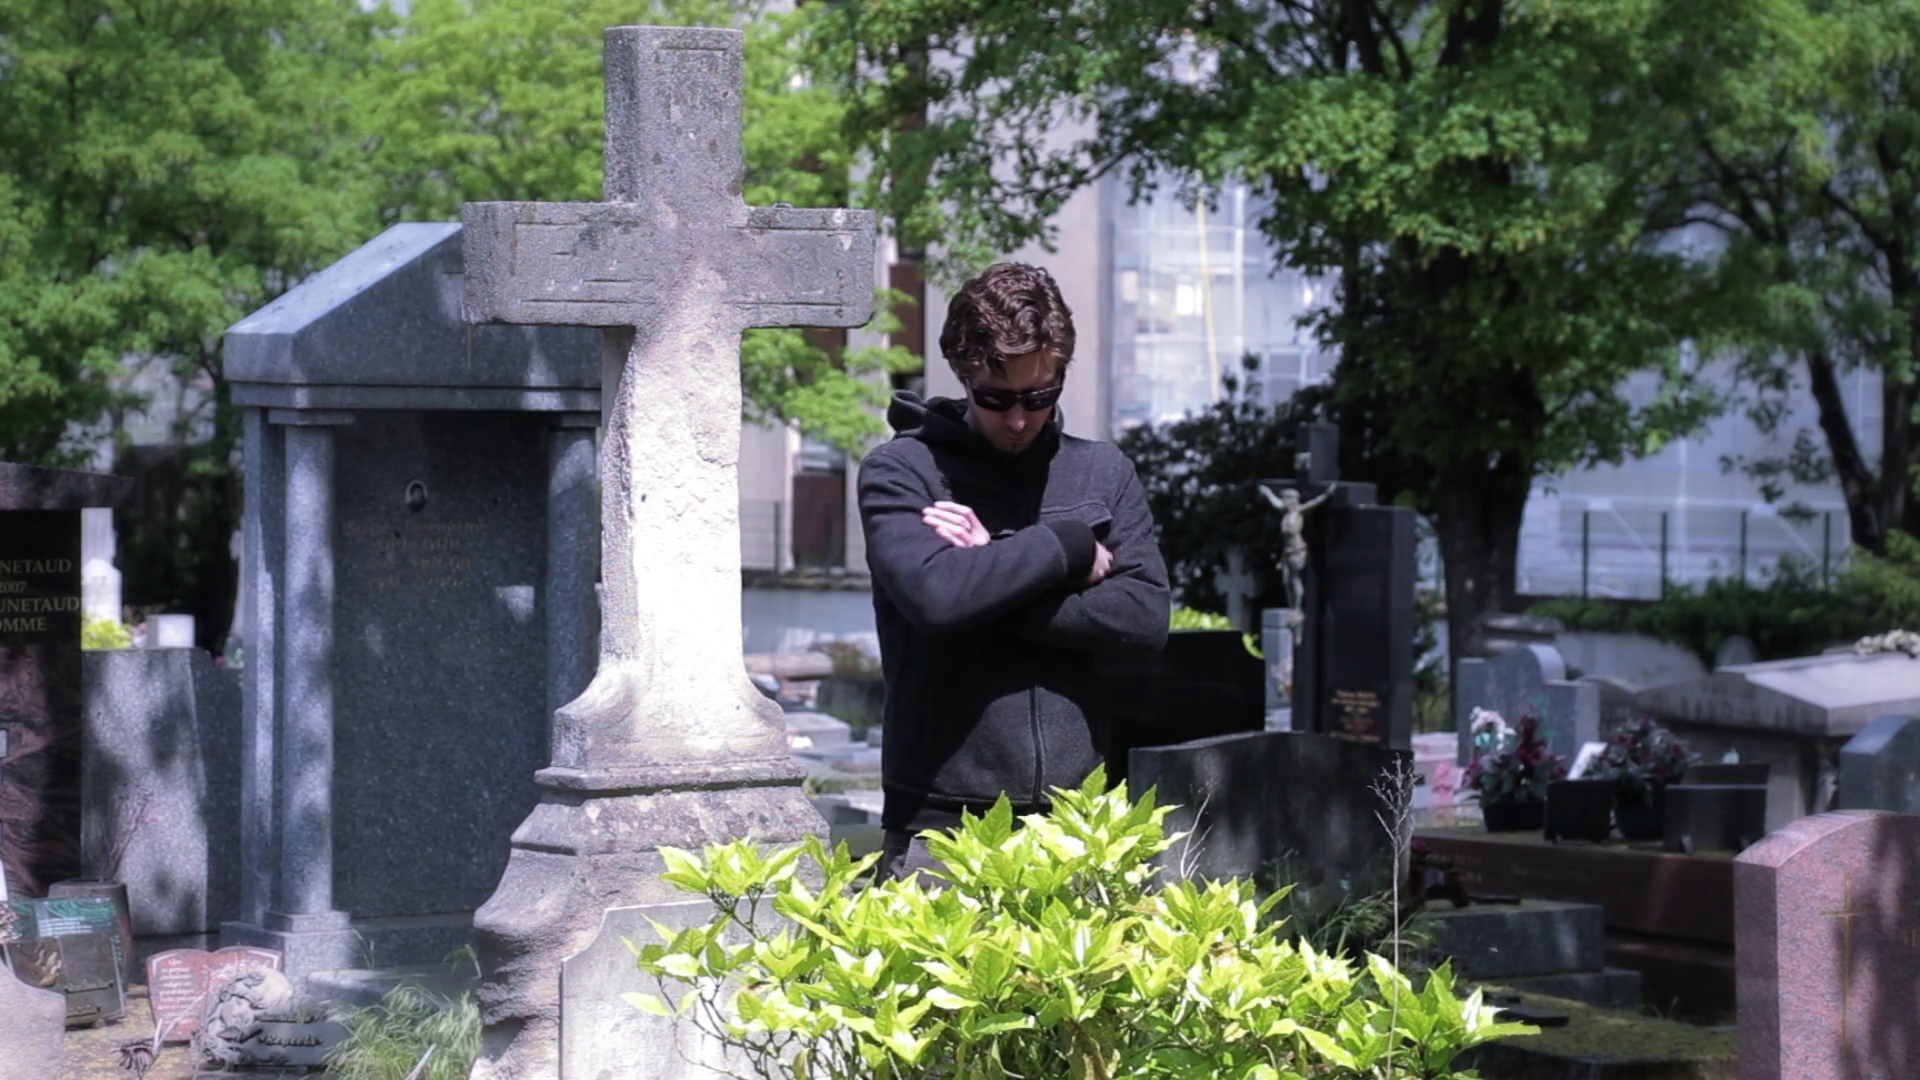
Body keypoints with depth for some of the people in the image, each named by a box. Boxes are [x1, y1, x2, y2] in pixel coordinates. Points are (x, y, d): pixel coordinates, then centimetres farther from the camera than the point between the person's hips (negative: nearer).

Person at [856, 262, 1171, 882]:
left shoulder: (1103, 472, 13)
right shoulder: (901, 471, 2)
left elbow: (1145, 615, 0)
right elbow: (933, 592, -17)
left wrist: (994, 568, -7)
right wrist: (1068, 548, -5)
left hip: (1071, 817, 3)